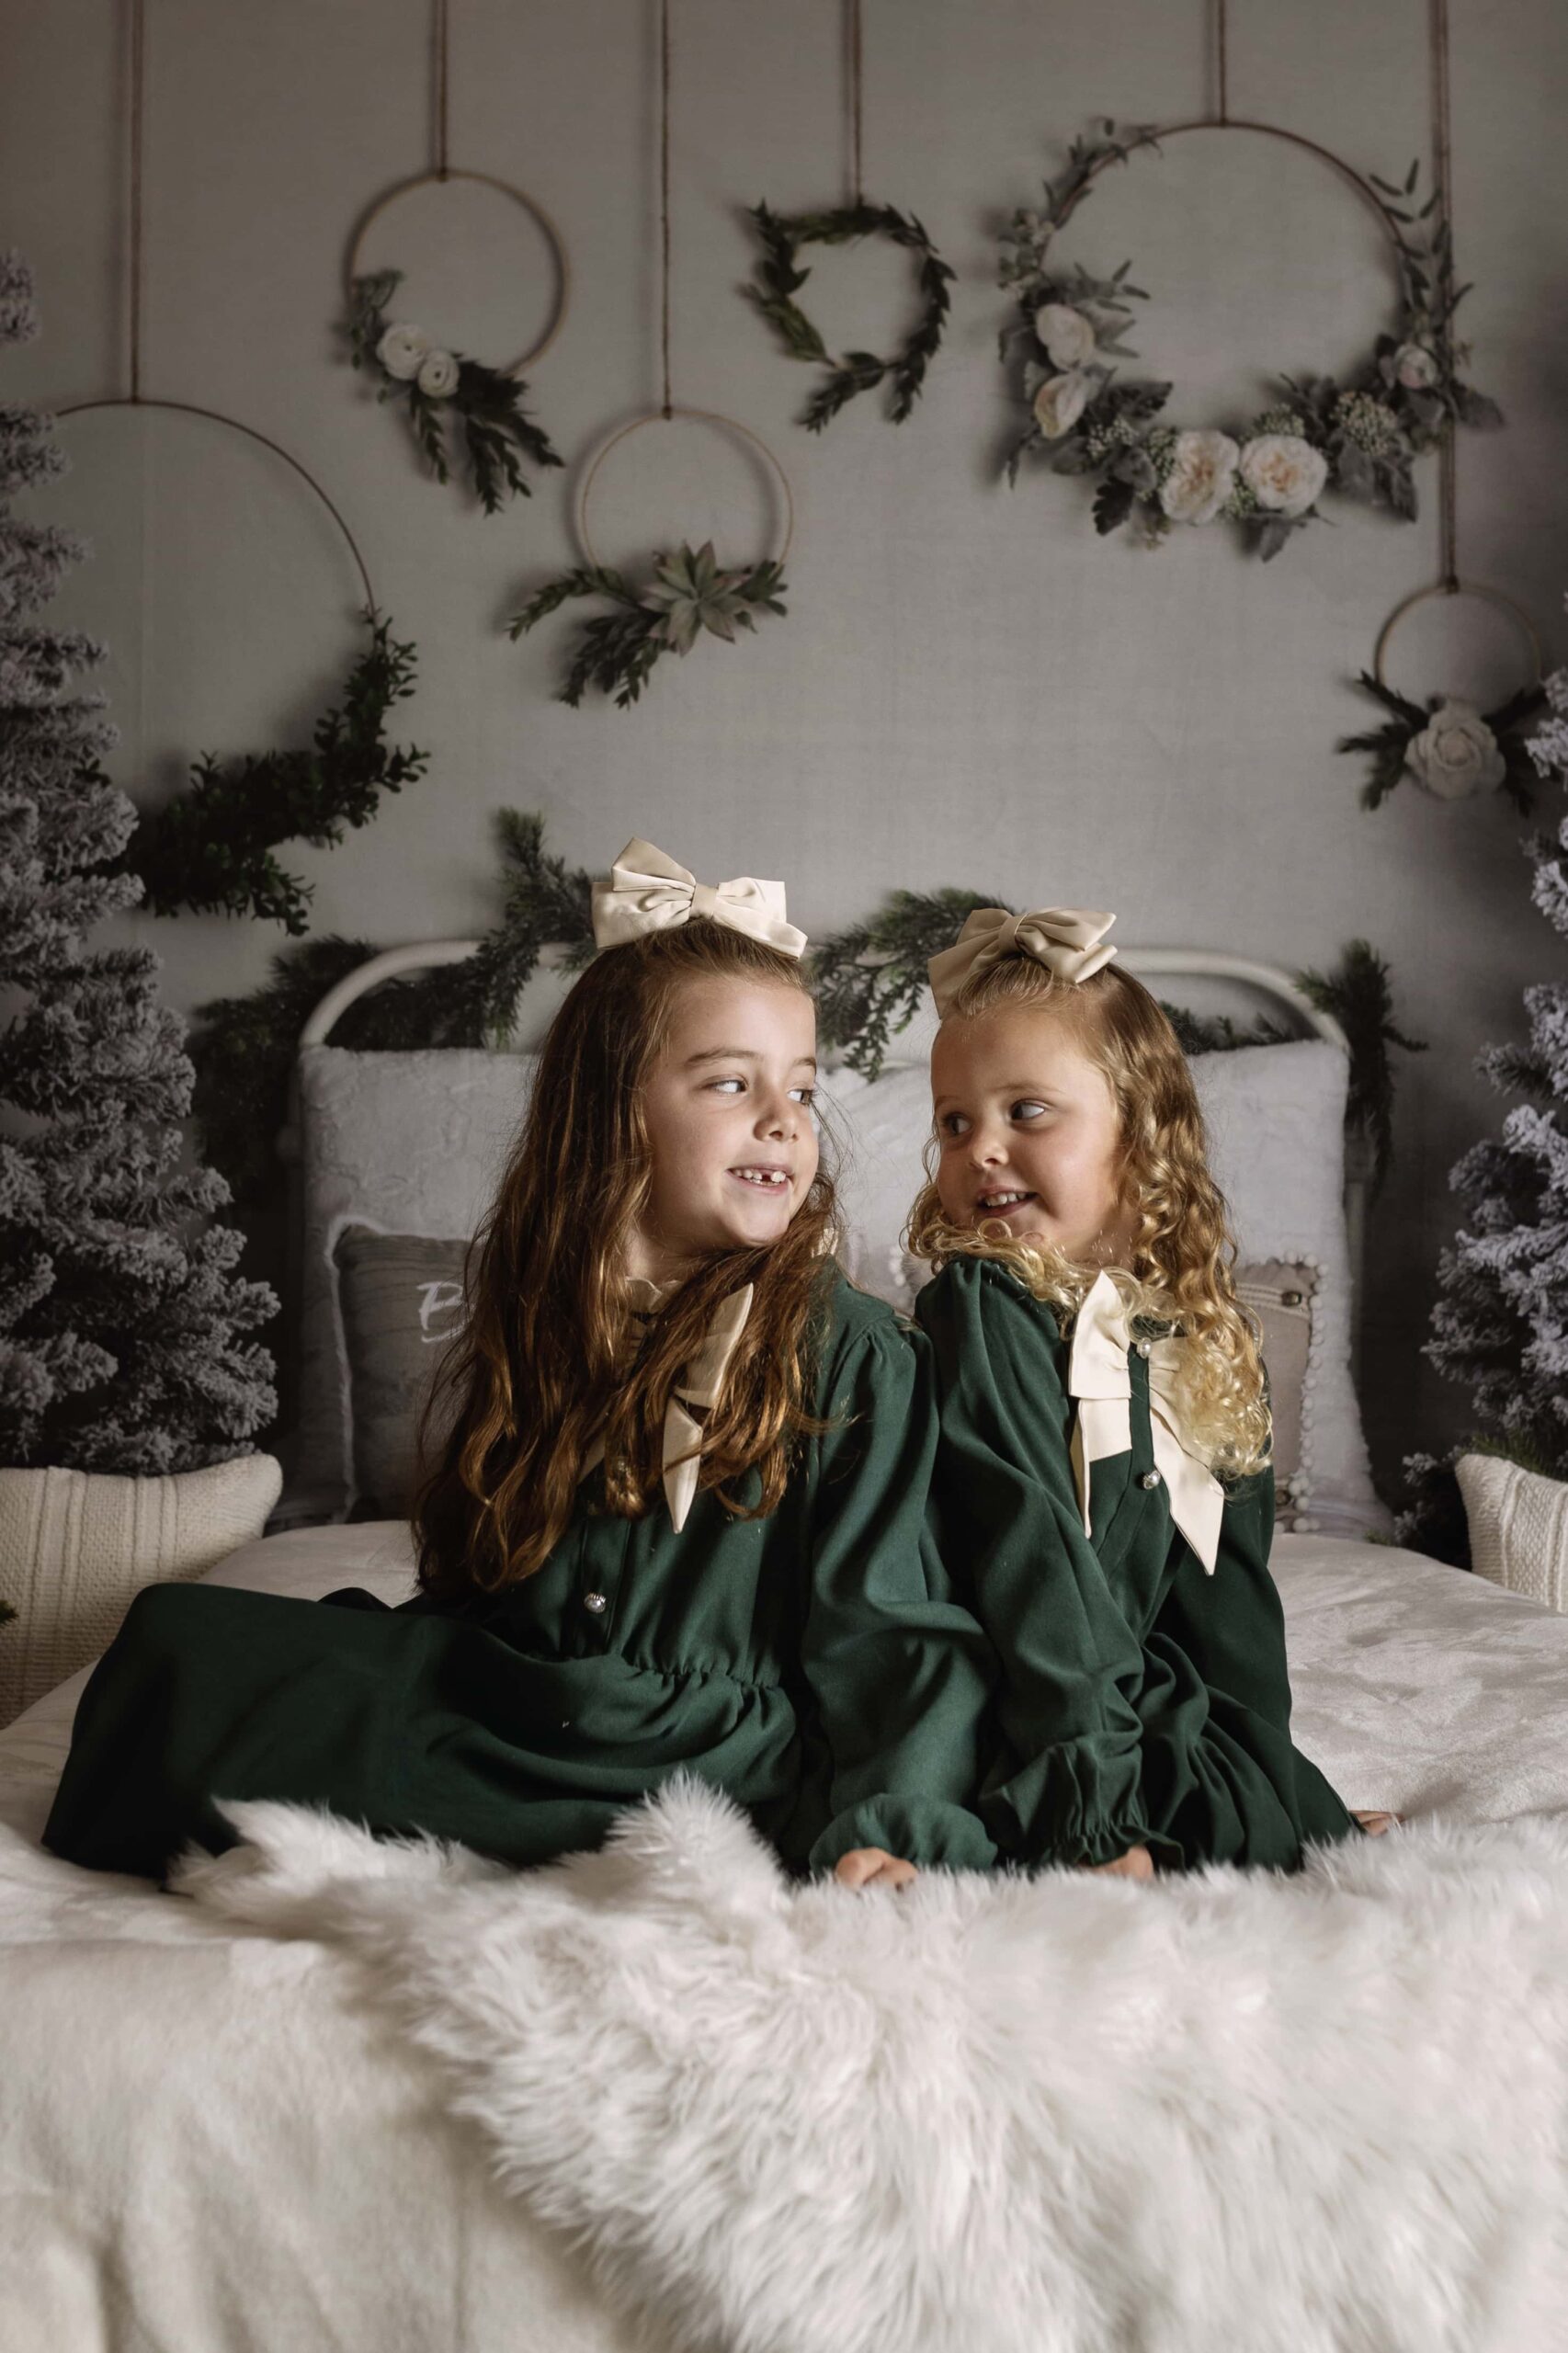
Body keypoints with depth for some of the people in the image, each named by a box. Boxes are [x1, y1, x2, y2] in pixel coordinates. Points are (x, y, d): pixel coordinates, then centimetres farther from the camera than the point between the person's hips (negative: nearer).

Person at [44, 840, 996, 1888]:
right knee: (179, 1628, -6)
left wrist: (884, 1830, -25)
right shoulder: (534, 1326, 8)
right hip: (508, 1717, 6)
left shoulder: (853, 1355, -8)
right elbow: (470, 1587, 14)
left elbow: (898, 1635, -10)